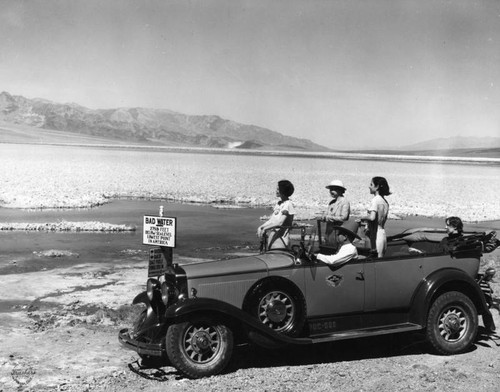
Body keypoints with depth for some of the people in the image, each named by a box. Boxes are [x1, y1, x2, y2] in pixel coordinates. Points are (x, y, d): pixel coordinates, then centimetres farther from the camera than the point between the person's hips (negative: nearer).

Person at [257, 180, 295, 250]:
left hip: (280, 240, -8)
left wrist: (265, 228, -17)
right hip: (272, 237, 8)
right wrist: (261, 227, 3)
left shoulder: (288, 204, -12)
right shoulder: (279, 203, 16)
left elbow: (280, 222, -21)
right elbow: (271, 219, 18)